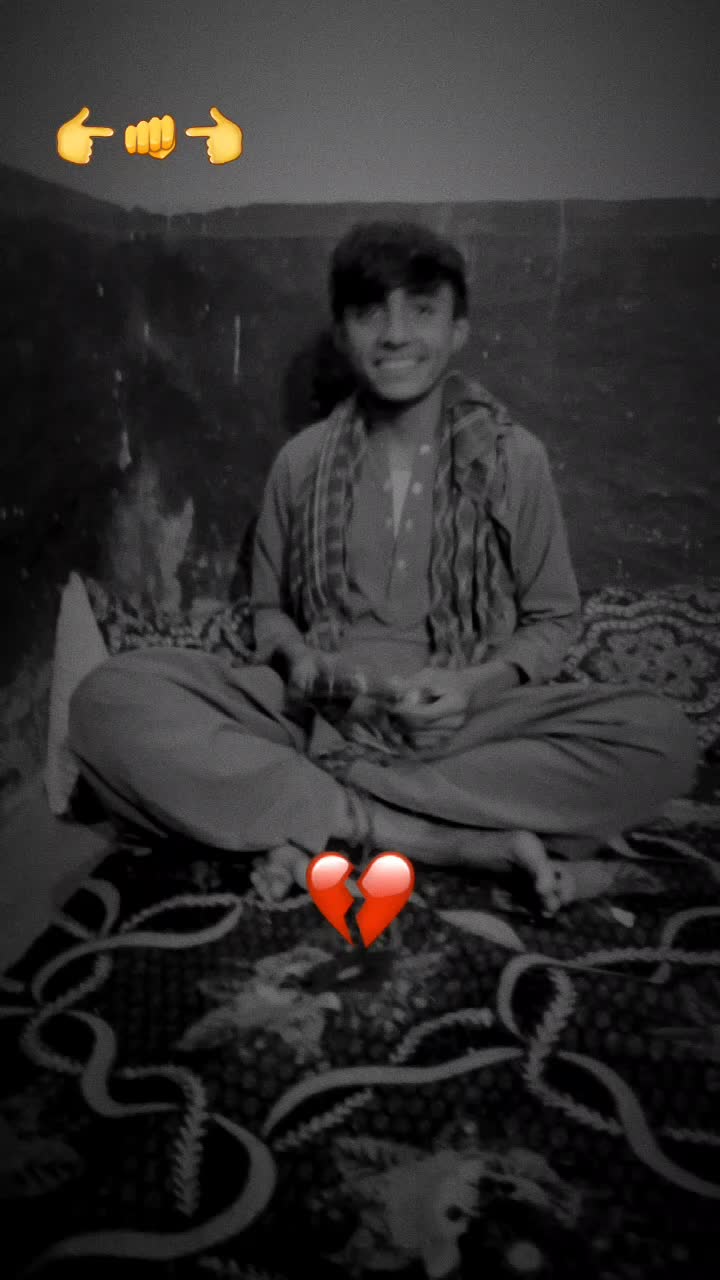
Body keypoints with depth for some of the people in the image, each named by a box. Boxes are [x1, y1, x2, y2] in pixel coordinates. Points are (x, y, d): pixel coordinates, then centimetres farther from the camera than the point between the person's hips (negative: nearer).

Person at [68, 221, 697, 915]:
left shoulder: (514, 457, 2)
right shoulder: (302, 462, 5)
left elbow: (552, 620, 9)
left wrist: (477, 685, -12)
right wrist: (301, 661, -9)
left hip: (466, 722, 0)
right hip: (316, 714, 1)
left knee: (660, 736, -28)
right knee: (108, 699, -24)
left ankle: (319, 823, -23)